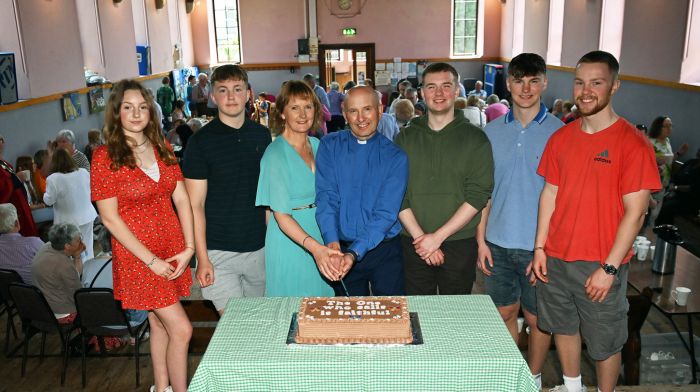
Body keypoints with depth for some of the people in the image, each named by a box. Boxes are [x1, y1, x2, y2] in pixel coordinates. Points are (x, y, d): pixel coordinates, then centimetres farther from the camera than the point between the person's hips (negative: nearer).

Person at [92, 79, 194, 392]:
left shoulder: (162, 149, 6)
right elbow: (110, 218, -12)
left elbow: (181, 198, 4)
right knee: (181, 329, -5)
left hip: (173, 249, 5)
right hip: (137, 254, -5)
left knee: (160, 323, 16)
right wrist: (151, 260, -14)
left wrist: (189, 247, -6)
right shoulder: (105, 157, -10)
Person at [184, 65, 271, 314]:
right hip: (219, 251, -4)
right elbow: (195, 204, -7)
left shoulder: (262, 135, 6)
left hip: (260, 247, 4)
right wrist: (202, 258, -10)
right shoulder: (201, 141, -6)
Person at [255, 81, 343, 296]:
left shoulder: (318, 145, 5)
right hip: (290, 240, -6)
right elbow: (281, 216, -20)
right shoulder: (275, 154, -16)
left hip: (320, 234, 6)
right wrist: (314, 247, -34)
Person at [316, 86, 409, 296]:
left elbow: (386, 213, -14)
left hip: (384, 250, -1)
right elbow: (325, 197, -10)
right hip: (342, 249, 1)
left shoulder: (395, 157, -5)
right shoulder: (330, 146, -1)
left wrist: (354, 252, -26)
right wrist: (332, 243, -24)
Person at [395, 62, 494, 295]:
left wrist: (438, 236, -13)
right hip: (413, 243, 1)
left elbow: (478, 195, -8)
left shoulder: (476, 139, 1)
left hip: (460, 244, -1)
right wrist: (419, 236, -10)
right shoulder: (405, 138, 6)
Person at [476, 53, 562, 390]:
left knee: (537, 317, 11)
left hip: (539, 245, -3)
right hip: (498, 243, 3)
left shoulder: (559, 132, -6)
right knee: (504, 312, 15)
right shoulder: (493, 131, 4)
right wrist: (481, 239, 2)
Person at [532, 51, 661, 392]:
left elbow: (635, 212, -13)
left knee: (604, 343, 10)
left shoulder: (633, 143, -12)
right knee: (563, 327, 19)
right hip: (555, 258, 5)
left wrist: (609, 268, -15)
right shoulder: (561, 138, 4)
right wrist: (540, 248, 4)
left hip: (601, 266, -5)